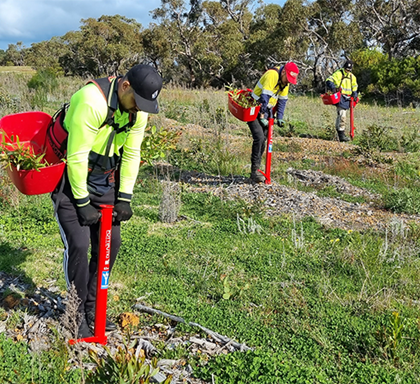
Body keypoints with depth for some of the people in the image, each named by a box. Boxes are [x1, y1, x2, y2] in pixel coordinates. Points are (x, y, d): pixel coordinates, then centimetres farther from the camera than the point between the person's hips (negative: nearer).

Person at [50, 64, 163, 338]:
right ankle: (77, 314, 9)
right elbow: (76, 157, -26)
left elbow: (131, 155, 0)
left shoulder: (139, 110, -6)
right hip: (70, 178, -7)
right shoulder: (92, 101, -29)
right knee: (79, 245, -11)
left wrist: (124, 198, -3)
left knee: (110, 243, 6)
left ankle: (92, 309, 22)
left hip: (105, 180, 7)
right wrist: (82, 203, -20)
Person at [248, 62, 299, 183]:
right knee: (259, 137, -19)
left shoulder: (285, 81, 6)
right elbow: (265, 97, -25)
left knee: (263, 140, 5)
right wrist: (262, 116, -24)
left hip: (265, 111, 9)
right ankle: (255, 171, -16)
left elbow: (282, 100, 12)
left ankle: (256, 170, 11)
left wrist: (279, 118, 6)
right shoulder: (272, 75, -22)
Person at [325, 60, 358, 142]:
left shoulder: (352, 77, 18)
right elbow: (329, 80, -12)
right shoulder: (338, 73, -3)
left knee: (341, 116, 12)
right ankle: (341, 135, -16)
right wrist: (332, 87, -30)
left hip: (347, 98, 7)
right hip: (340, 97, -7)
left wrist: (354, 94, 15)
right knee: (342, 115, -15)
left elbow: (354, 87, 30)